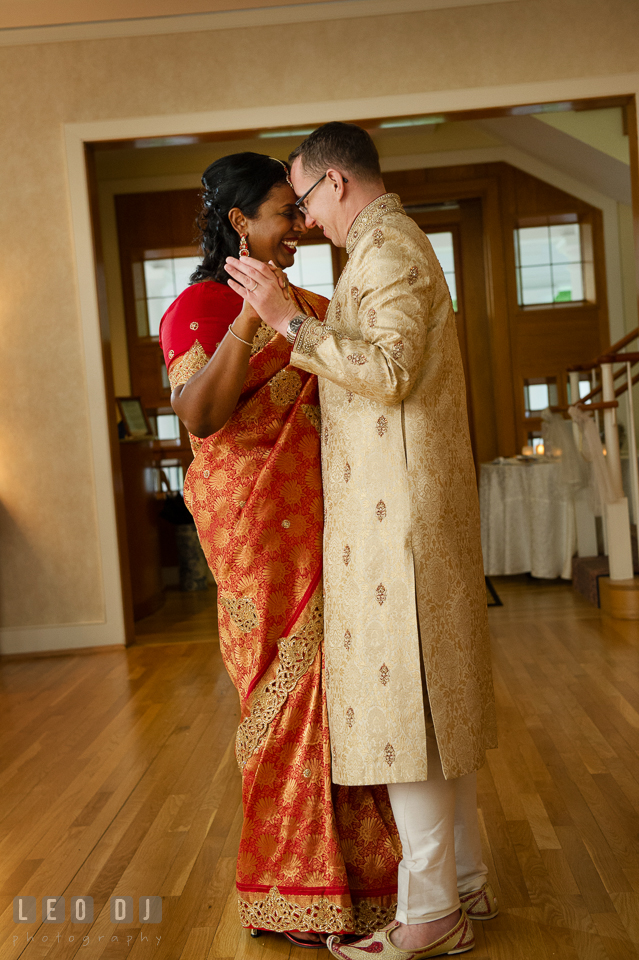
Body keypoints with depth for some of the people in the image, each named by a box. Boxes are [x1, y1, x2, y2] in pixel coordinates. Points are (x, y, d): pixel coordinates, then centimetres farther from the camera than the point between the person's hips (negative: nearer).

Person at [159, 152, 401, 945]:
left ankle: (346, 862, 29)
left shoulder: (305, 304, 15)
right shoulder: (201, 305, -7)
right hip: (257, 518, -7)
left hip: (320, 515, 8)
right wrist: (250, 320, -28)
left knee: (330, 678, 12)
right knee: (288, 683, 0)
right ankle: (293, 892, 18)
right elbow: (198, 415, -22)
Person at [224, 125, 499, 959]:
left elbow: (391, 371, -21)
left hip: (395, 506, -11)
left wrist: (290, 320, -20)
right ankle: (465, 881, 24)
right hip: (411, 506, 11)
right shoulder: (396, 244, 23)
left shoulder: (386, 245, -9)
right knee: (432, 693, 13)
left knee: (399, 698, -5)